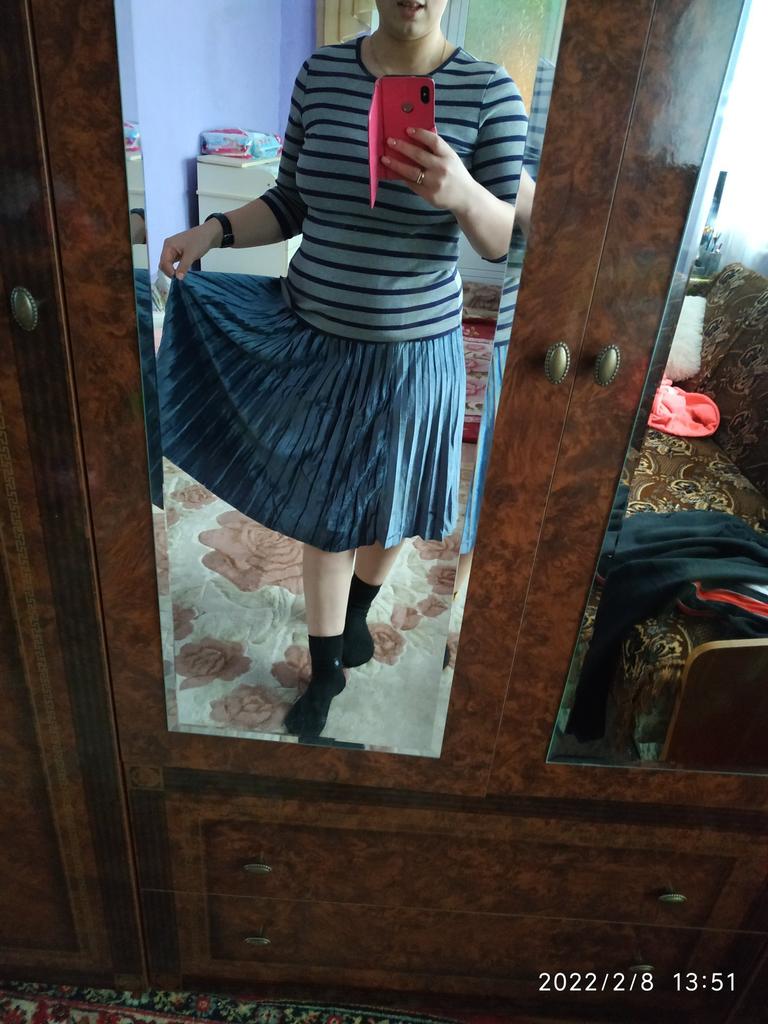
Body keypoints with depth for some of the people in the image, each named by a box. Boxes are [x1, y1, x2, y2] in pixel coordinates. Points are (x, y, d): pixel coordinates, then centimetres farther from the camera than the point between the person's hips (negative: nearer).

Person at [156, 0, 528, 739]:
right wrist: (212, 230, -9)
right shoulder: (319, 73, -1)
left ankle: (358, 609, 52)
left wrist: (461, 194, -31)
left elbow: (505, 241, -10)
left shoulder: (489, 91, -9)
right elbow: (291, 203, 7)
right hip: (313, 341, 2)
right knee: (320, 511, 11)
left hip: (412, 351, -1)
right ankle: (326, 668, 33)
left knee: (389, 504, 17)